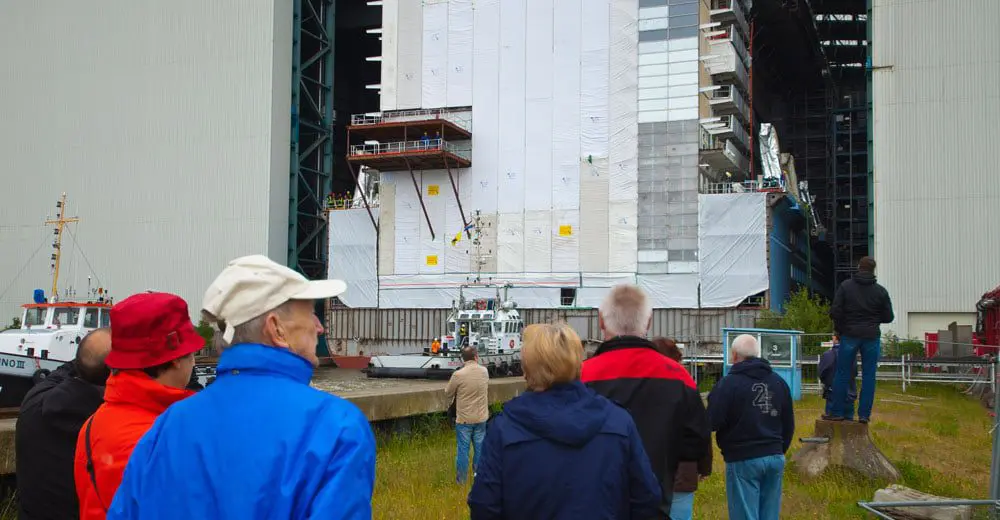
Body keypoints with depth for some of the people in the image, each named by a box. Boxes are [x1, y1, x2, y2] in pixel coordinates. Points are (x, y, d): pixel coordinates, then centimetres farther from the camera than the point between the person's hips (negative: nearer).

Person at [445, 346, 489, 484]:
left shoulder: (458, 375, -18)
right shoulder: (484, 371, -4)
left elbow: (448, 393, -5)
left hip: (464, 419, -3)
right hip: (481, 417, 3)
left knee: (463, 449, 5)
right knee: (480, 448, 15)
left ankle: (461, 480, 12)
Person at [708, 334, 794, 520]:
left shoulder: (728, 383, -12)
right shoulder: (779, 382, 11)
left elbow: (712, 422, -15)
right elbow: (789, 424, 17)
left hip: (743, 459, -6)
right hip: (775, 457, 6)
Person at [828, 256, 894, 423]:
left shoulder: (846, 286, -2)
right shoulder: (881, 291, 2)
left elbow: (834, 312, -7)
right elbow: (888, 317, 5)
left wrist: (839, 328, 9)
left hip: (849, 335, -1)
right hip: (872, 336, 1)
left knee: (842, 374, 5)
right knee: (868, 376, 6)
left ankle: (837, 412, 7)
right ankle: (864, 414, 6)